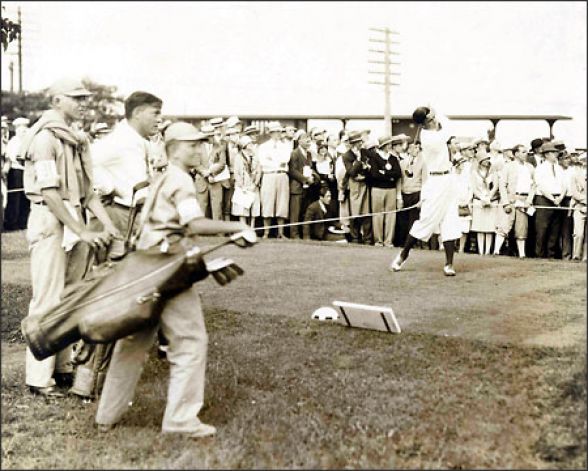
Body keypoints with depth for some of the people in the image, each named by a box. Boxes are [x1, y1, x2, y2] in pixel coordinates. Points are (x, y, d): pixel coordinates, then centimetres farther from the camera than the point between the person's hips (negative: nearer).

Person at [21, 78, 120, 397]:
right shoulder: (45, 137, -11)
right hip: (49, 223, -8)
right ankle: (39, 378, 2)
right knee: (48, 301, -5)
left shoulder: (77, 140, 14)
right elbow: (50, 192, -17)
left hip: (75, 222, 8)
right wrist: (82, 232, -19)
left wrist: (108, 225, -1)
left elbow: (87, 189, 12)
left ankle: (62, 368, 21)